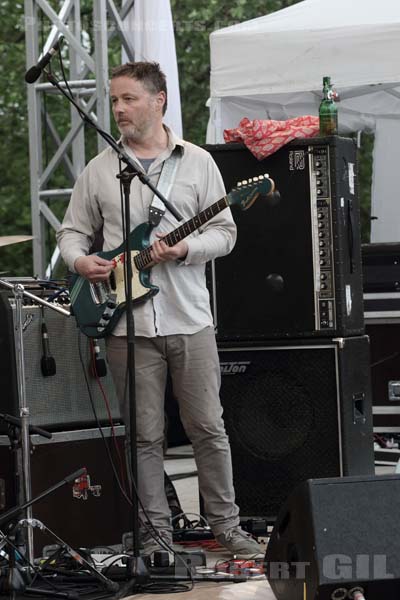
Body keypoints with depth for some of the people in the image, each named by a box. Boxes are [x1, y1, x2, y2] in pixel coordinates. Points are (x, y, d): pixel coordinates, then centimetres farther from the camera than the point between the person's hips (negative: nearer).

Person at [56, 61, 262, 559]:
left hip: (189, 320, -1)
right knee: (145, 436, 4)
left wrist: (186, 249, -15)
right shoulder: (98, 170, 8)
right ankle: (157, 532, 13)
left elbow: (224, 231, 3)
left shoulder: (197, 162, 4)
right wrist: (80, 261, -9)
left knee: (208, 427, 2)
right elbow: (72, 231, 13)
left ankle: (226, 525, 13)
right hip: (127, 324, 1)